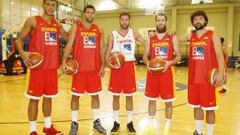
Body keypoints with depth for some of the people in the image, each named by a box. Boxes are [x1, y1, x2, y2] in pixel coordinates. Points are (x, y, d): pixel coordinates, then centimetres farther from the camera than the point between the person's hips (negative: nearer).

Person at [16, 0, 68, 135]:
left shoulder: (57, 24, 12)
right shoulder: (33, 21, -3)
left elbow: (67, 37, 25)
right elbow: (20, 39, -2)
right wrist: (22, 53, -20)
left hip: (52, 67, 5)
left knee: (48, 97, 14)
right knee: (35, 98, 1)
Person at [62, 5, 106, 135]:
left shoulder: (99, 30, 9)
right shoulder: (75, 27, 1)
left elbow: (101, 48, 10)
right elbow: (69, 45, -6)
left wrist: (102, 65, 3)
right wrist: (64, 61, -19)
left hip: (95, 68, 3)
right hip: (79, 68, -2)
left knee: (95, 95, 10)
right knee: (75, 95, 4)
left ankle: (96, 121, 24)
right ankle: (74, 123, 18)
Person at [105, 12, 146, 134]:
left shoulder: (133, 33, 5)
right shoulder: (112, 34, 3)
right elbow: (108, 51, 1)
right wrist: (108, 61, -17)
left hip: (129, 66, 1)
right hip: (116, 66, 0)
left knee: (129, 95, 6)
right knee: (116, 95, 5)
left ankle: (130, 122, 20)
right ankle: (116, 122, 19)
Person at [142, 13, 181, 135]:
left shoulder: (172, 38, 1)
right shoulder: (150, 39, 7)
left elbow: (178, 56, 1)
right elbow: (145, 56, 10)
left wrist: (170, 62, -19)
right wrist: (147, 63, -13)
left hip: (167, 73, -2)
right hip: (152, 73, 2)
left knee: (168, 101, 5)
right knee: (151, 100, 10)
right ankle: (151, 124, 26)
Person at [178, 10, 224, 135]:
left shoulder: (213, 35, -2)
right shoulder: (190, 36, 10)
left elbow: (219, 55, -9)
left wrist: (220, 73, -20)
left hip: (208, 78, -4)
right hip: (193, 78, 4)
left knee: (209, 108, 3)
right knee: (197, 106, 14)